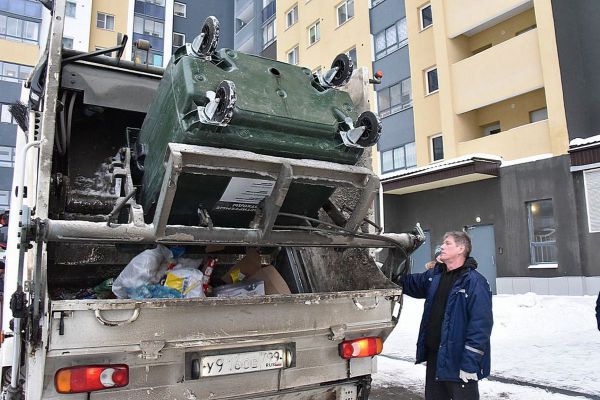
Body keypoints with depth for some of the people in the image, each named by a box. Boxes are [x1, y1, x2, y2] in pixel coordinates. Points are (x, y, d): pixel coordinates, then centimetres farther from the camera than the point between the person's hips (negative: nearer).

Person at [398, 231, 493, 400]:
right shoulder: (434, 276, 7)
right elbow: (410, 283, 24)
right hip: (433, 357, 8)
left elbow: (480, 326, -21)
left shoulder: (475, 282, -16)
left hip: (459, 362, -7)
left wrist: (470, 364, -23)